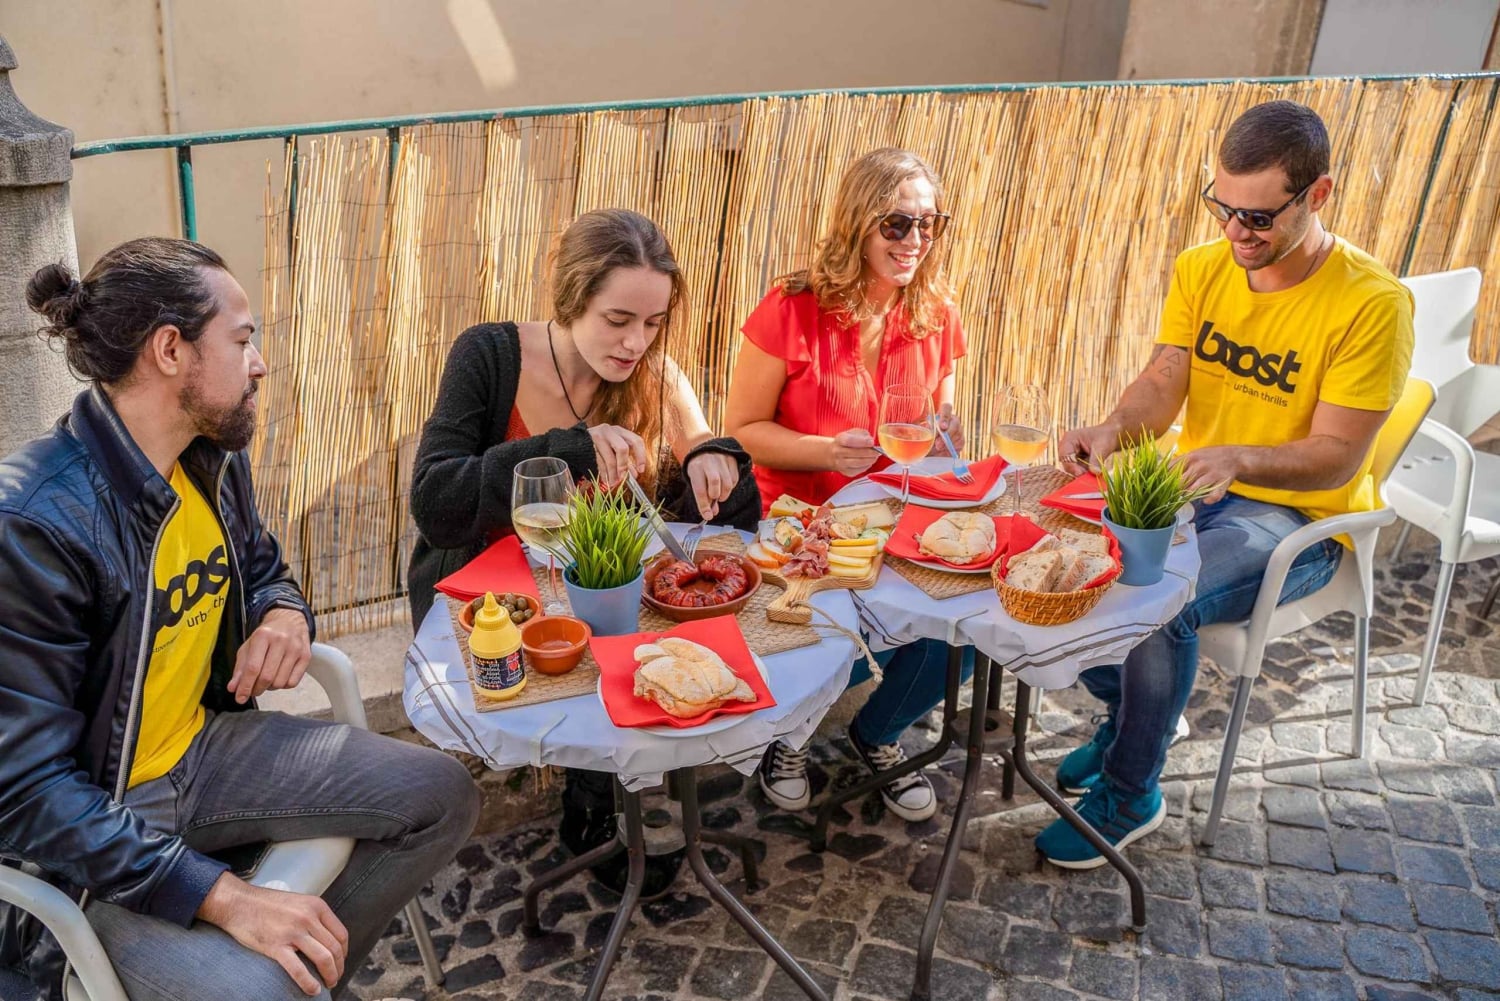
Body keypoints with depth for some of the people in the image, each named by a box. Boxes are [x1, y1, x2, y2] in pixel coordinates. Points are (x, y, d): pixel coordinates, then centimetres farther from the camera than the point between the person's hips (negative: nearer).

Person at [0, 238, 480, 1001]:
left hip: (203, 748, 8)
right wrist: (223, 896, -32)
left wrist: (286, 615, -7)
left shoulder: (214, 456, -1)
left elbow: (261, 566, 19)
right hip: (85, 825, -7)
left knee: (442, 798, 2)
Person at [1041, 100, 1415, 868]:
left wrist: (1236, 457, -37)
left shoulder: (1372, 304, -18)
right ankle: (1127, 711, 12)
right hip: (1192, 486, 6)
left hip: (1297, 517, -6)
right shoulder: (1201, 270, -1)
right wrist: (1114, 428, -27)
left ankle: (1130, 797, -5)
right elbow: (1162, 384, -5)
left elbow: (1338, 457, -19)